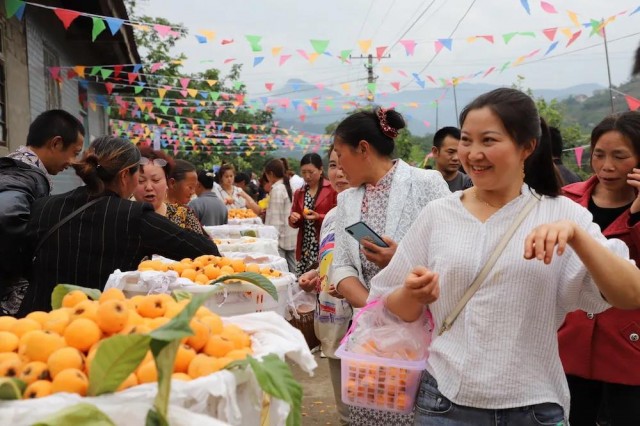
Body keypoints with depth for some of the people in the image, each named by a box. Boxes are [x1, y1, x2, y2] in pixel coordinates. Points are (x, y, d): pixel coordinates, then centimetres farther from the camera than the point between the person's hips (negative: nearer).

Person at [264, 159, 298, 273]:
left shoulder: (277, 189, -12)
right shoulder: (289, 187, 11)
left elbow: (276, 218, -14)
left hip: (281, 237, -8)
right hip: (293, 237, 8)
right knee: (292, 270, 9)